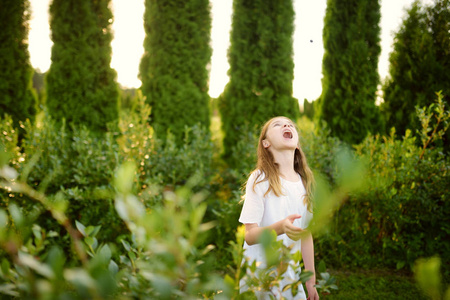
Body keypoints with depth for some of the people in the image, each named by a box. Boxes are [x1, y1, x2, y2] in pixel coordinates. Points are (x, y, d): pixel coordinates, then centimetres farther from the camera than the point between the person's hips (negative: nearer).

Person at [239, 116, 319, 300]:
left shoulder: (305, 183, 5)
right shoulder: (260, 179, -11)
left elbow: (306, 234, 10)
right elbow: (250, 235, -17)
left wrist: (311, 281, 11)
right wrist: (280, 227, -35)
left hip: (290, 276, 5)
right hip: (259, 277, -4)